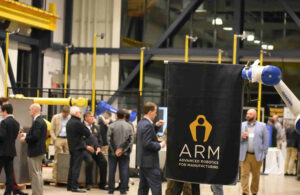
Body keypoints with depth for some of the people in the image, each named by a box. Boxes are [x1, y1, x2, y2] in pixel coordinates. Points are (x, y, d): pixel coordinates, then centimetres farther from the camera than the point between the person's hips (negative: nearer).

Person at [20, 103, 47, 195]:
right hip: (40, 150, 10)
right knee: (38, 173, 17)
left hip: (35, 151, -10)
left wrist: (25, 139, -10)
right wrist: (26, 135, 11)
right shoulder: (41, 121, 13)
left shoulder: (37, 122, -19)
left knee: (35, 173, -5)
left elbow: (35, 137, -25)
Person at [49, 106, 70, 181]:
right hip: (59, 139, -2)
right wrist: (54, 139, -5)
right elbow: (52, 130, 4)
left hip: (68, 139, 2)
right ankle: (55, 176, 1)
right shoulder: (56, 117, 4)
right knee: (57, 159, -3)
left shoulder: (71, 118, 8)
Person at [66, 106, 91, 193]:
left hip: (71, 147, 9)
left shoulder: (69, 122, 12)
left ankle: (69, 186, 18)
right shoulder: (77, 123, -17)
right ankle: (74, 187, -8)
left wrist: (86, 146, 20)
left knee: (71, 167, 14)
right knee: (76, 168, -7)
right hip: (78, 148, -9)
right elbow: (88, 134, -15)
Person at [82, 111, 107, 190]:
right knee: (89, 161, -33)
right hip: (85, 149, -5)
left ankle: (102, 184, -9)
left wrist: (99, 147, 4)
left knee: (104, 161, -18)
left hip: (96, 149, 5)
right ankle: (88, 183, -20)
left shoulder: (96, 127, 20)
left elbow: (100, 139, 22)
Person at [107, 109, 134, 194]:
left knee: (111, 171, 6)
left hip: (113, 152, -1)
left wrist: (115, 150, -7)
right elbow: (131, 140, -5)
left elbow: (109, 139, -9)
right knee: (124, 171, 4)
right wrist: (122, 149, -8)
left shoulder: (111, 126, -3)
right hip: (125, 153, 1)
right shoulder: (129, 126, 1)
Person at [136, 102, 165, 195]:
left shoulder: (141, 123, 10)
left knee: (143, 186, 14)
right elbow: (148, 144, -24)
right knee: (156, 187, -6)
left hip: (142, 161, 10)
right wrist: (160, 145, -12)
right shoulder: (148, 125, -19)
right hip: (150, 162, -10)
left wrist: (156, 126, 13)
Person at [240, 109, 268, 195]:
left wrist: (264, 153, -2)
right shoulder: (242, 125, 9)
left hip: (257, 155, 0)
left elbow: (265, 140, 4)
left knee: (256, 175, 8)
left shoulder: (262, 126, 5)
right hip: (244, 155, 0)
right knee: (244, 174, -8)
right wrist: (241, 137, -12)